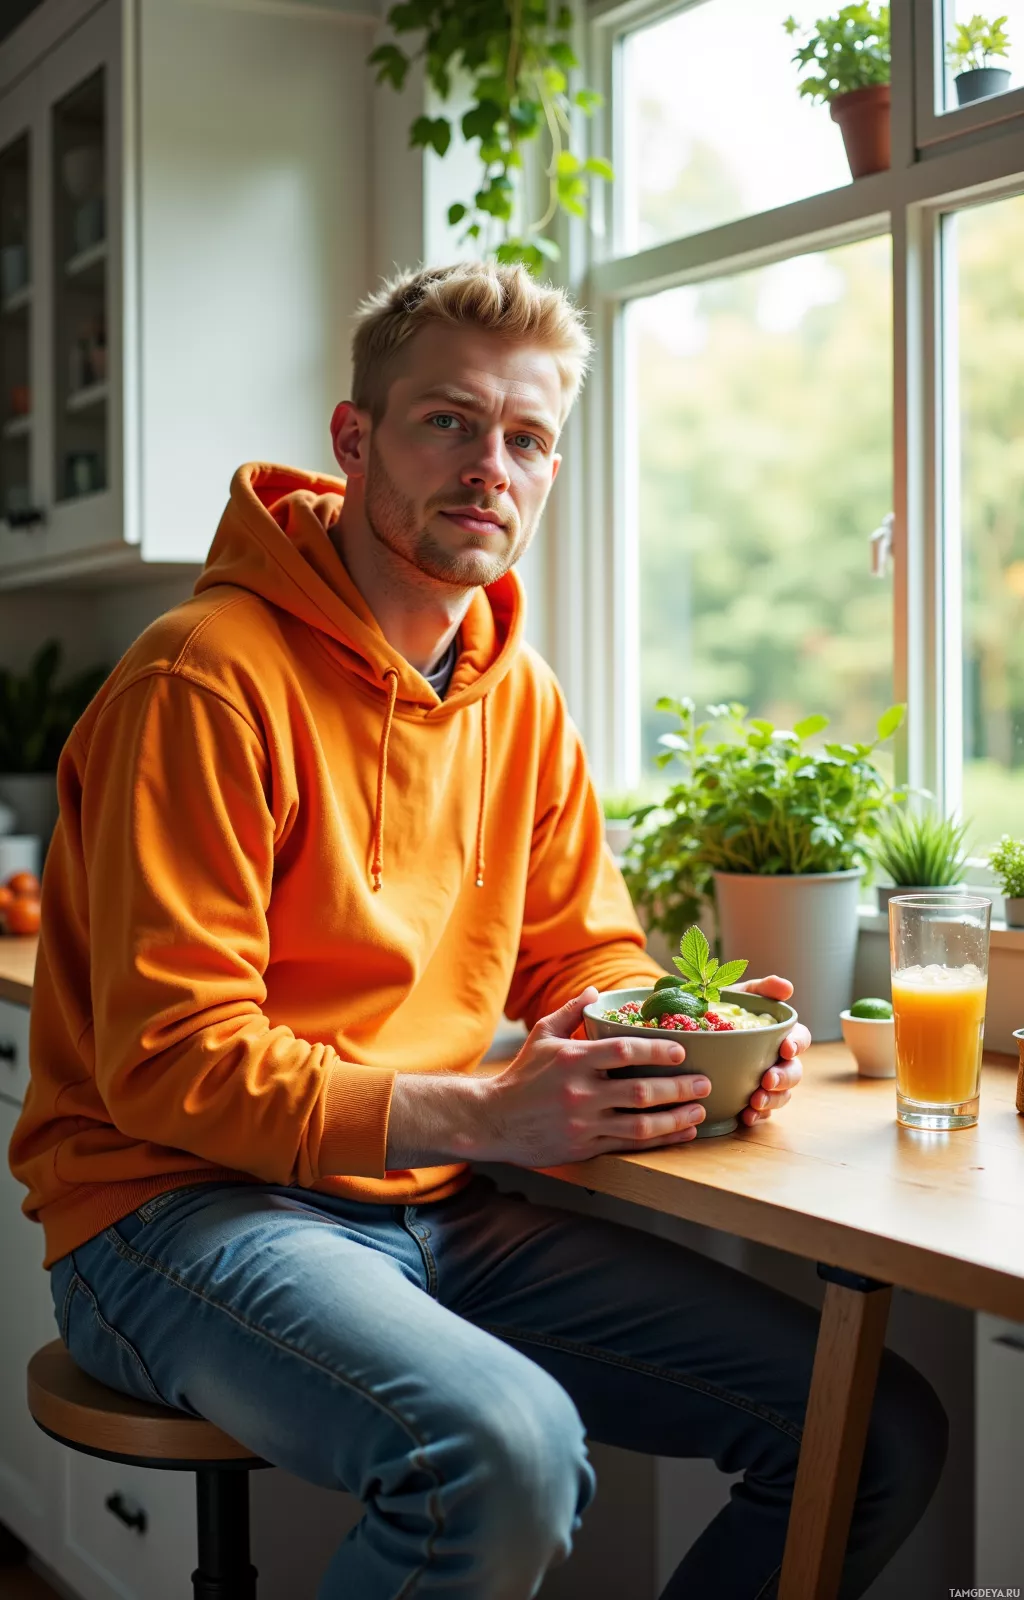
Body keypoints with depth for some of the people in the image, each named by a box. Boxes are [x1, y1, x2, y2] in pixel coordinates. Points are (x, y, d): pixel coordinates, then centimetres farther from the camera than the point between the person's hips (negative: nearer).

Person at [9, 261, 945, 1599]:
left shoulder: (521, 694, 9)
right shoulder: (210, 676, -14)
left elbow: (587, 953, 16)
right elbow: (174, 1063, -18)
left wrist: (680, 1043, -7)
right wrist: (484, 1115, -27)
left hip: (438, 1211, 7)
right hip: (187, 1206, -7)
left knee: (884, 1432, -1)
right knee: (508, 1451, -37)